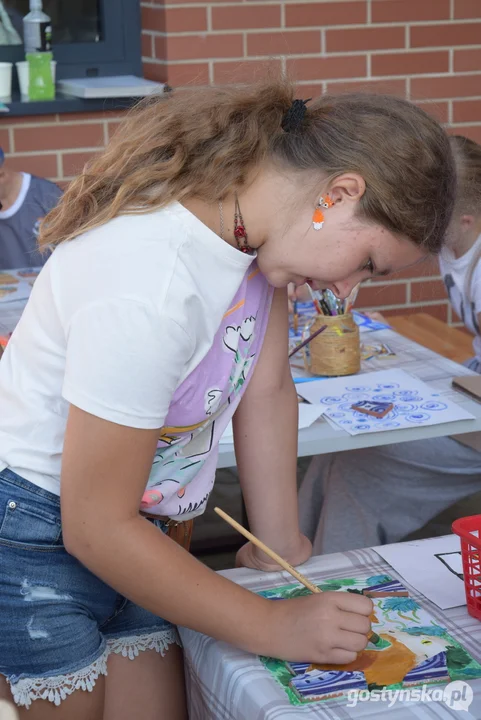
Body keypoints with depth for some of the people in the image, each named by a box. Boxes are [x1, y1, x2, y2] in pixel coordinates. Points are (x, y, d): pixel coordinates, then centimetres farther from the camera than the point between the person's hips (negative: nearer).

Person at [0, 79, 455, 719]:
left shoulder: (253, 210, -10)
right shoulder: (147, 287, -34)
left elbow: (268, 390, 1)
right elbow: (95, 529, -28)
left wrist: (281, 547, 4)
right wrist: (274, 628, -22)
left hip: (138, 521, 7)